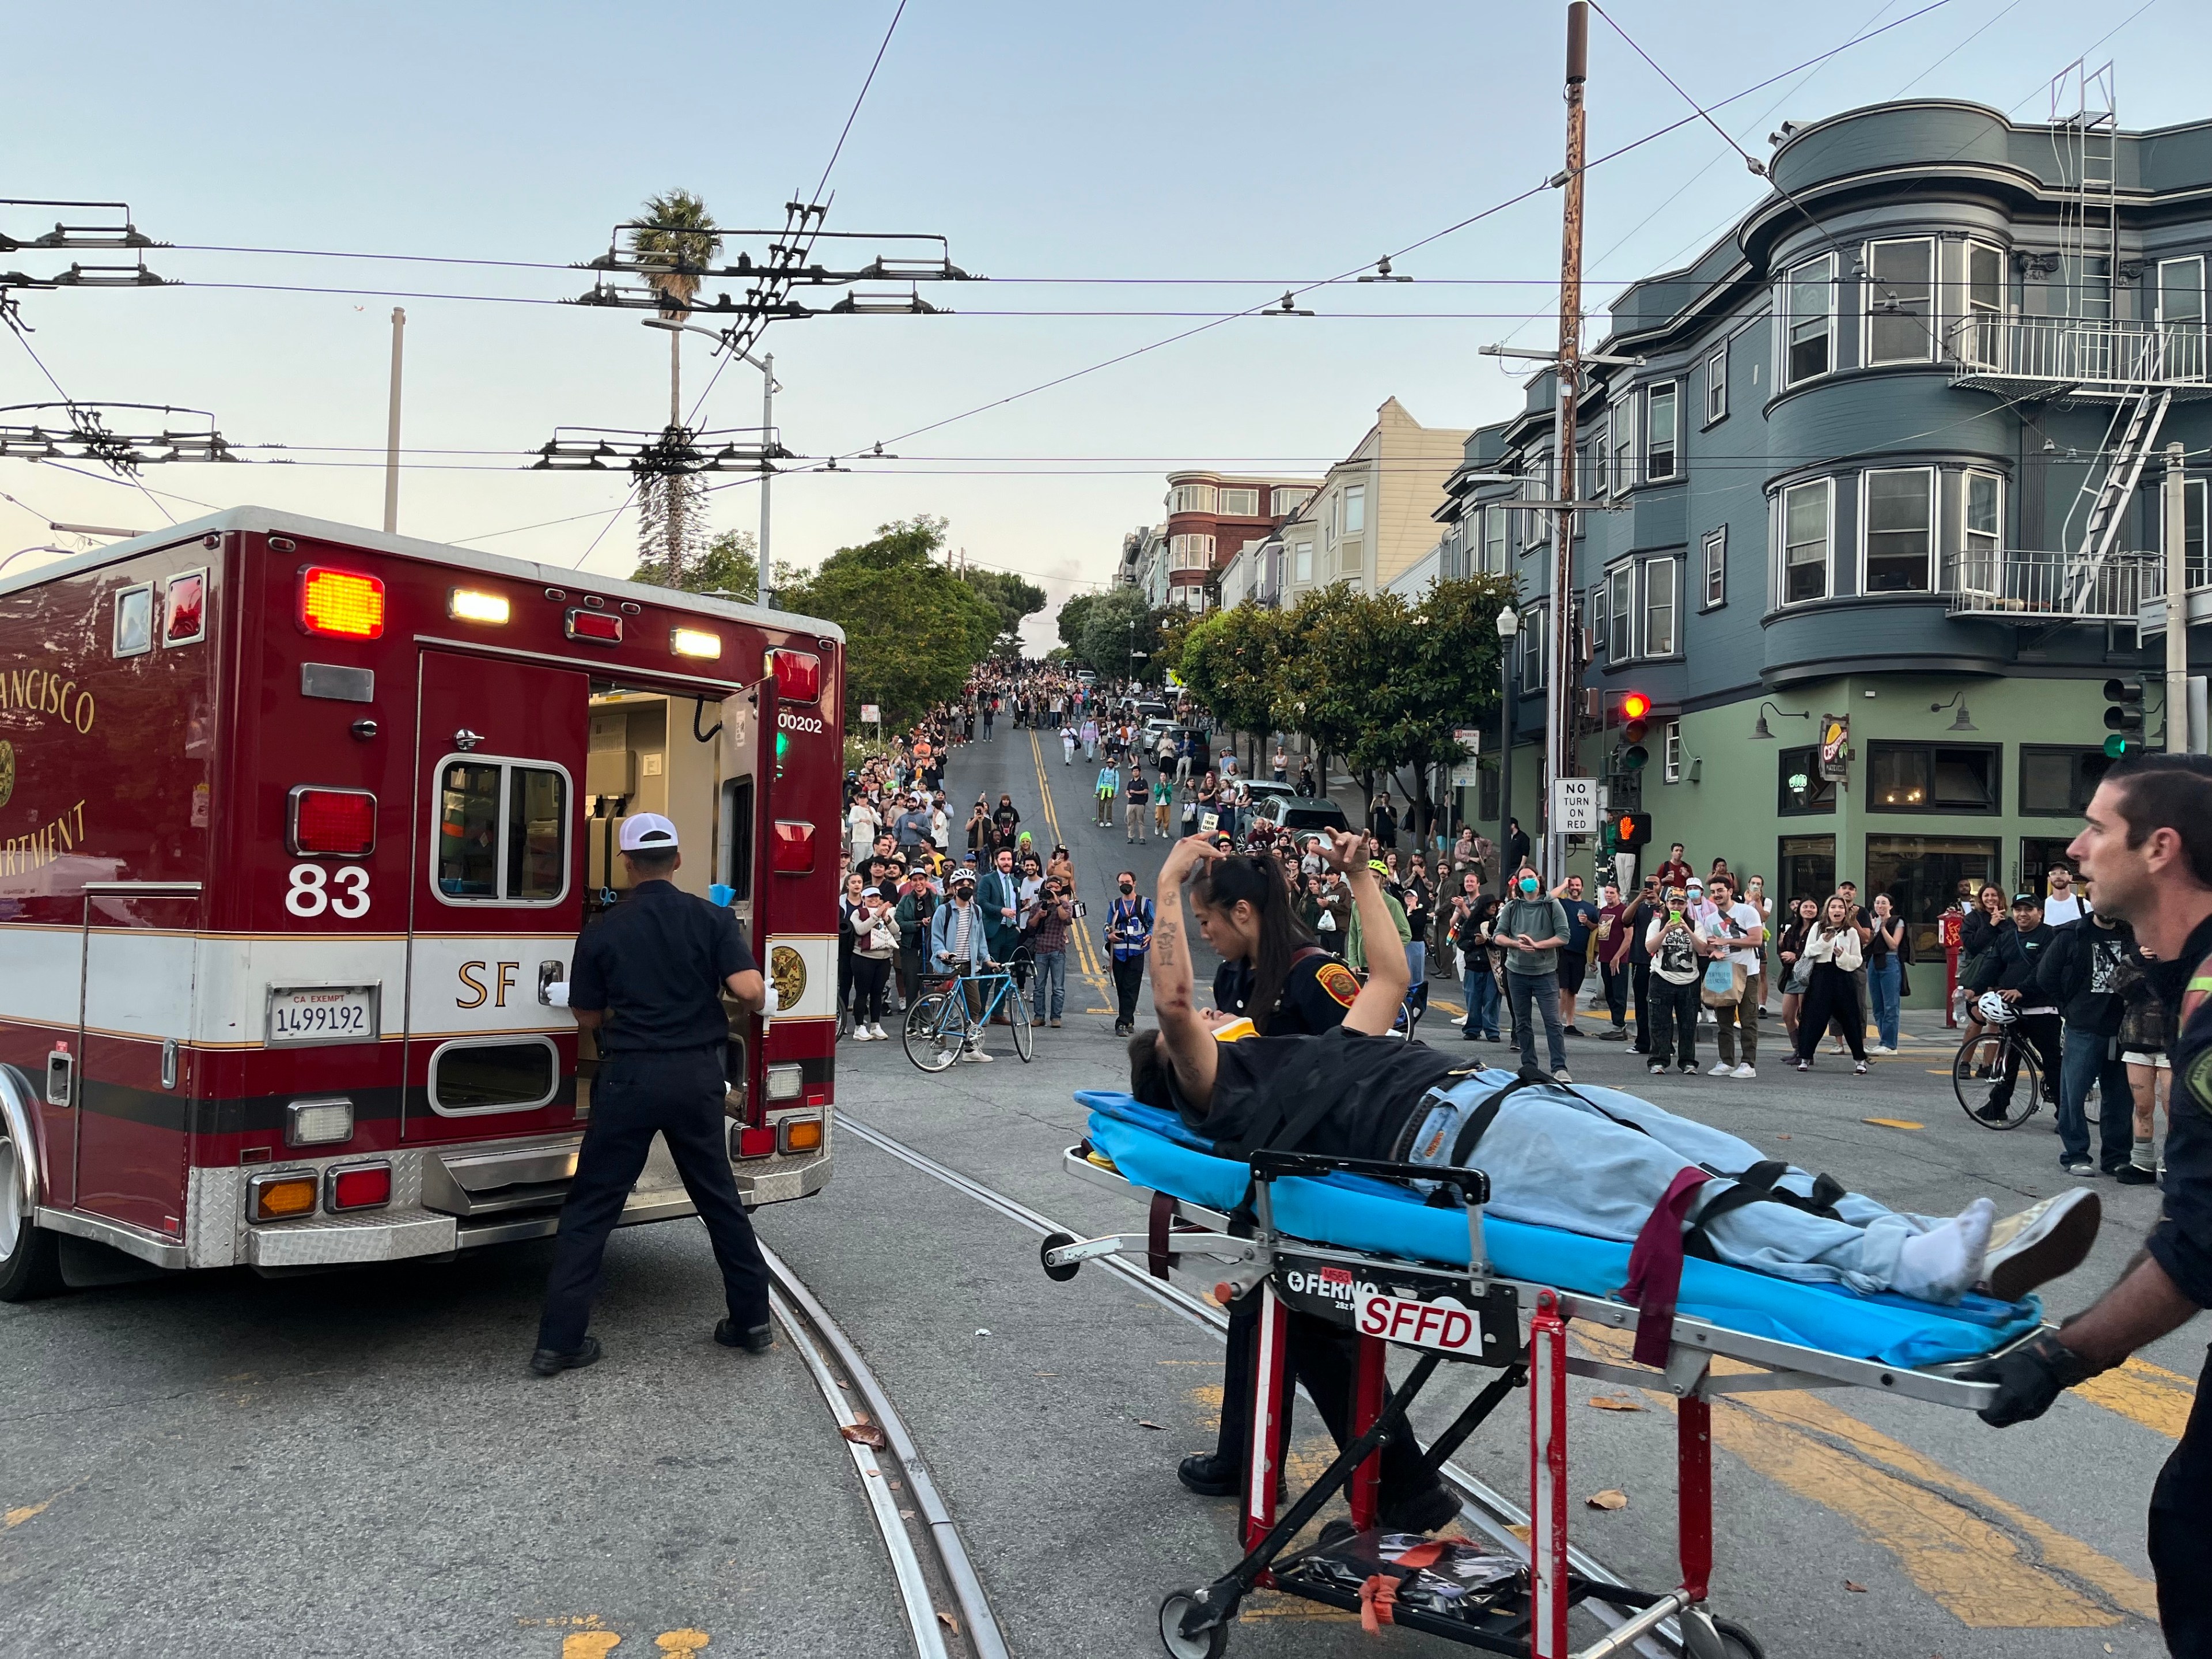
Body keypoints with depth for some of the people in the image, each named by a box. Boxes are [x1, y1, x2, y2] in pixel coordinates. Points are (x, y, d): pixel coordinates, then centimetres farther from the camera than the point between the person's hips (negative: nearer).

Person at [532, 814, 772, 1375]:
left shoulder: (602, 932, -1)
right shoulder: (712, 919, -2)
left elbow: (589, 1018, 6)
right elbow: (750, 991, -14)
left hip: (629, 1076, -1)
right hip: (697, 1075, 2)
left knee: (591, 1206, 6)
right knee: (719, 1198, 15)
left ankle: (560, 1340, 5)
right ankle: (752, 1320, 22)